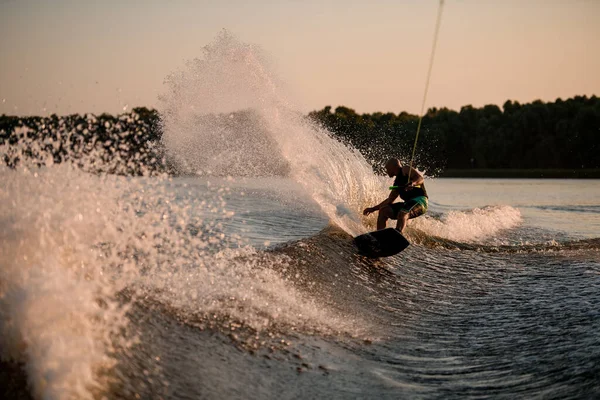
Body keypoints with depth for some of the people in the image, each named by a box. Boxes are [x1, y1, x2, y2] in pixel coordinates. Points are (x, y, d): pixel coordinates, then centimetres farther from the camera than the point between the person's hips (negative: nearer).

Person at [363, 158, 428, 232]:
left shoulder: (406, 170, 1)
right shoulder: (397, 183, 22)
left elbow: (421, 178, -13)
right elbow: (390, 200, 27)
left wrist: (413, 183, -35)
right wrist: (373, 209, 26)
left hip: (421, 200, -8)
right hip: (409, 202, 8)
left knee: (402, 213, -34)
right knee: (384, 210, -1)